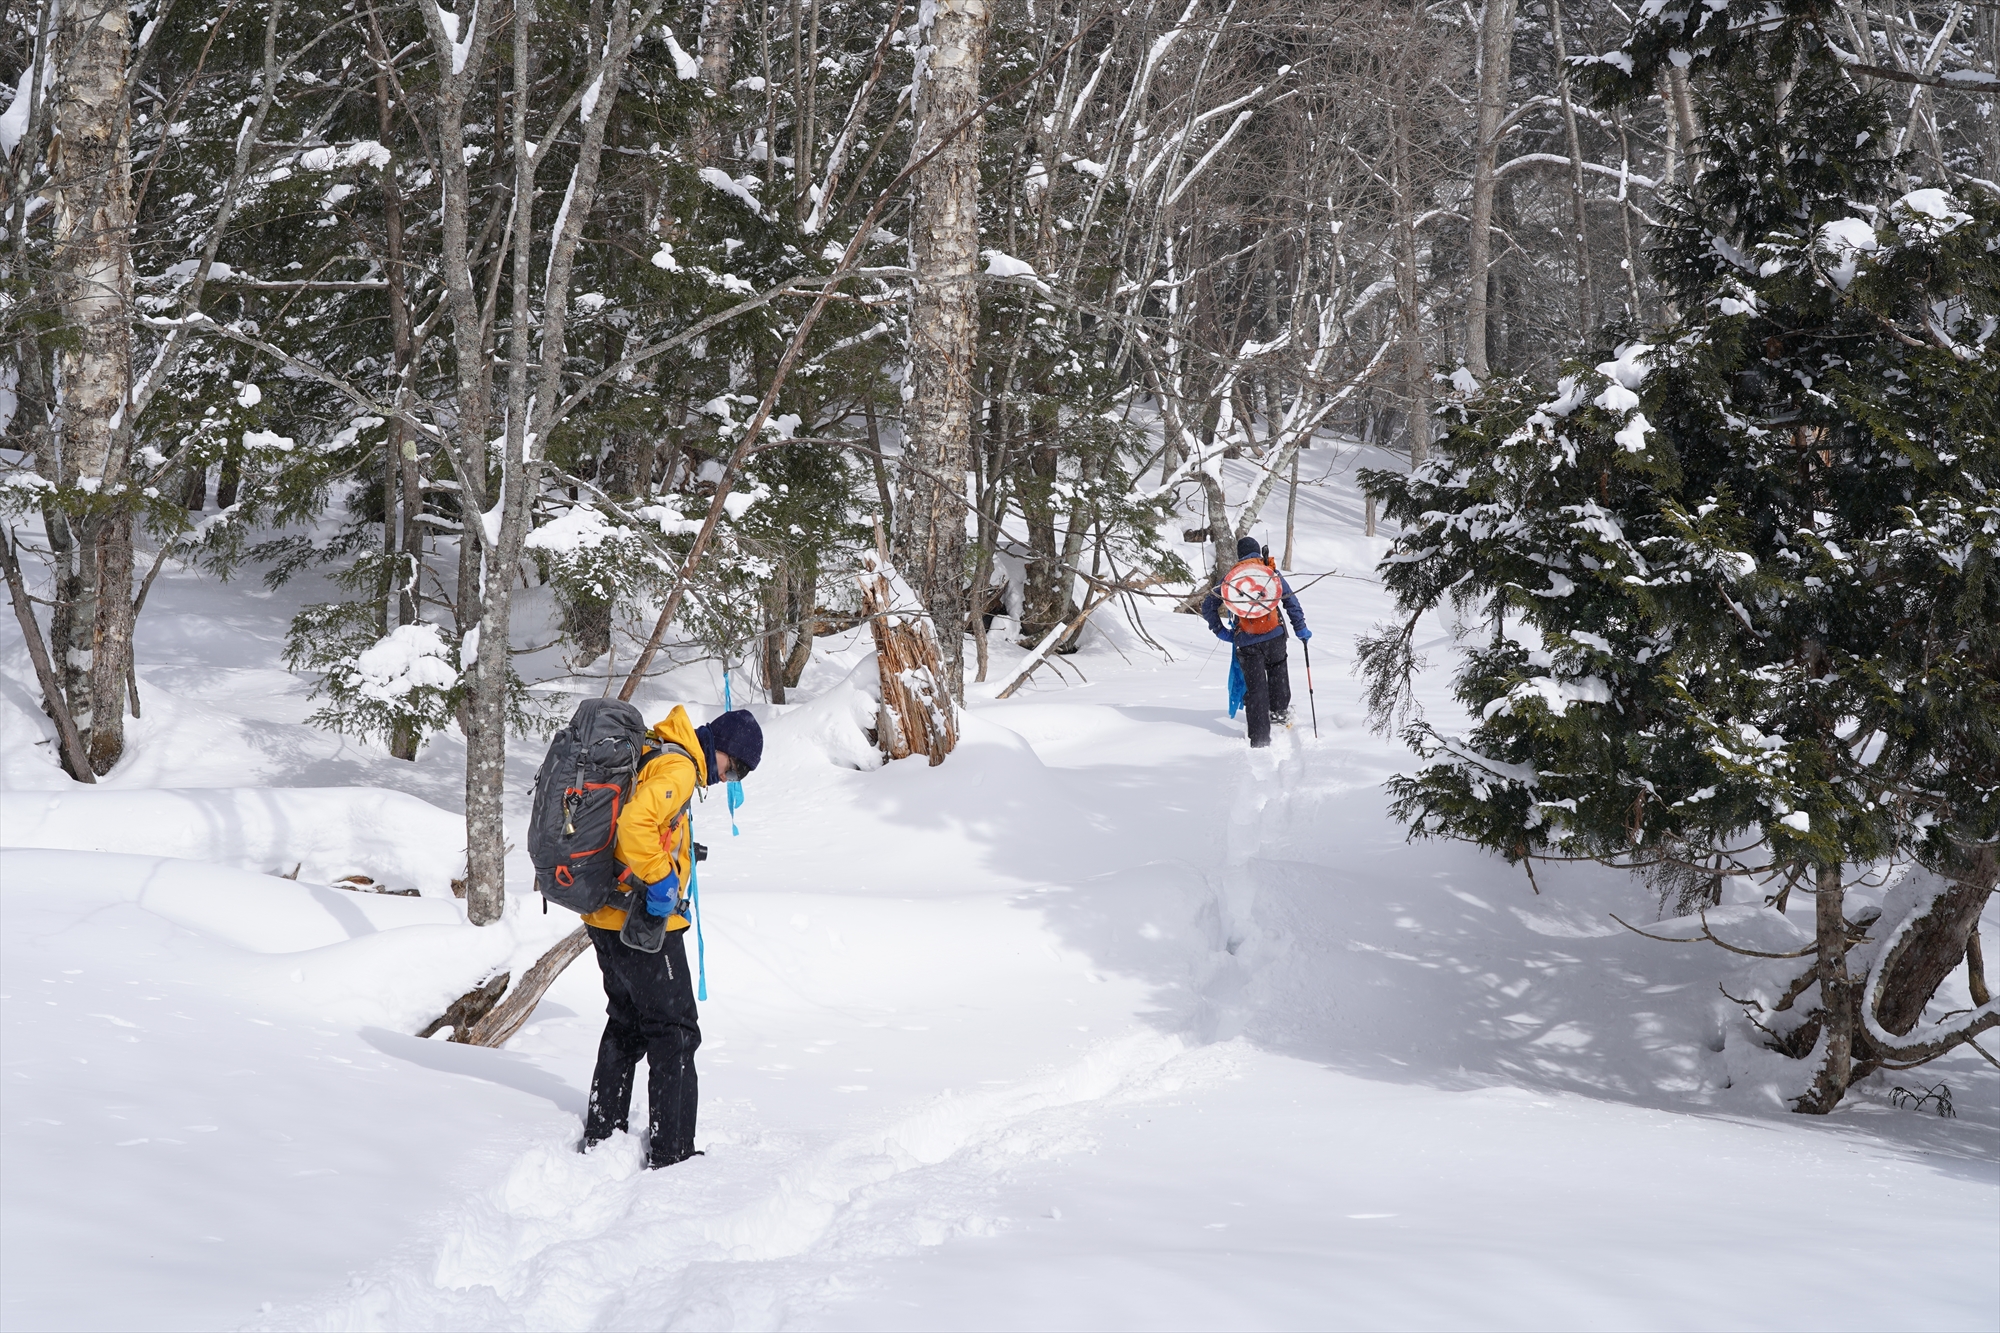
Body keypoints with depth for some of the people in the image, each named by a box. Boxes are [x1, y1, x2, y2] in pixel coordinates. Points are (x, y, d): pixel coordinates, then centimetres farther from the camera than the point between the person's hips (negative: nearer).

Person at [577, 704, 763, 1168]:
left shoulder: (650, 757, 14)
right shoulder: (678, 769, -16)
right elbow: (635, 822, -32)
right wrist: (662, 880, -25)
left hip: (608, 919, 10)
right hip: (644, 924, -10)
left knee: (626, 1025, 22)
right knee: (674, 1034, -2)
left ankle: (600, 1136, 27)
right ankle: (671, 1153, 0)